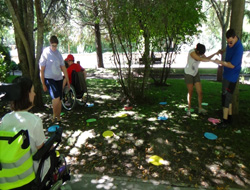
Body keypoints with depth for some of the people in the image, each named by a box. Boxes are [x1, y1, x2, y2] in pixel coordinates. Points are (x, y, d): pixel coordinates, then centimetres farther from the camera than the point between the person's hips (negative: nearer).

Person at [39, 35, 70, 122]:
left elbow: (63, 67, 13)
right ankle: (54, 116, 0)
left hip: (59, 79, 5)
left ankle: (58, 118, 21)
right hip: (49, 79, -5)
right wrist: (43, 84, -8)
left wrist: (68, 81, 12)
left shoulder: (58, 53, 8)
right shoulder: (45, 53, -6)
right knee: (56, 97, -20)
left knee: (59, 99, 6)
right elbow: (41, 70, -5)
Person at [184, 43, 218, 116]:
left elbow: (206, 58, 10)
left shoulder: (200, 52, -4)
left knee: (200, 92, -1)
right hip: (188, 73, -5)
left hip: (196, 73, 6)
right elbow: (201, 59, -34)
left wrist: (215, 53, -2)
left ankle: (200, 108, 10)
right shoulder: (192, 52, -24)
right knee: (190, 92, 0)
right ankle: (189, 109, 13)